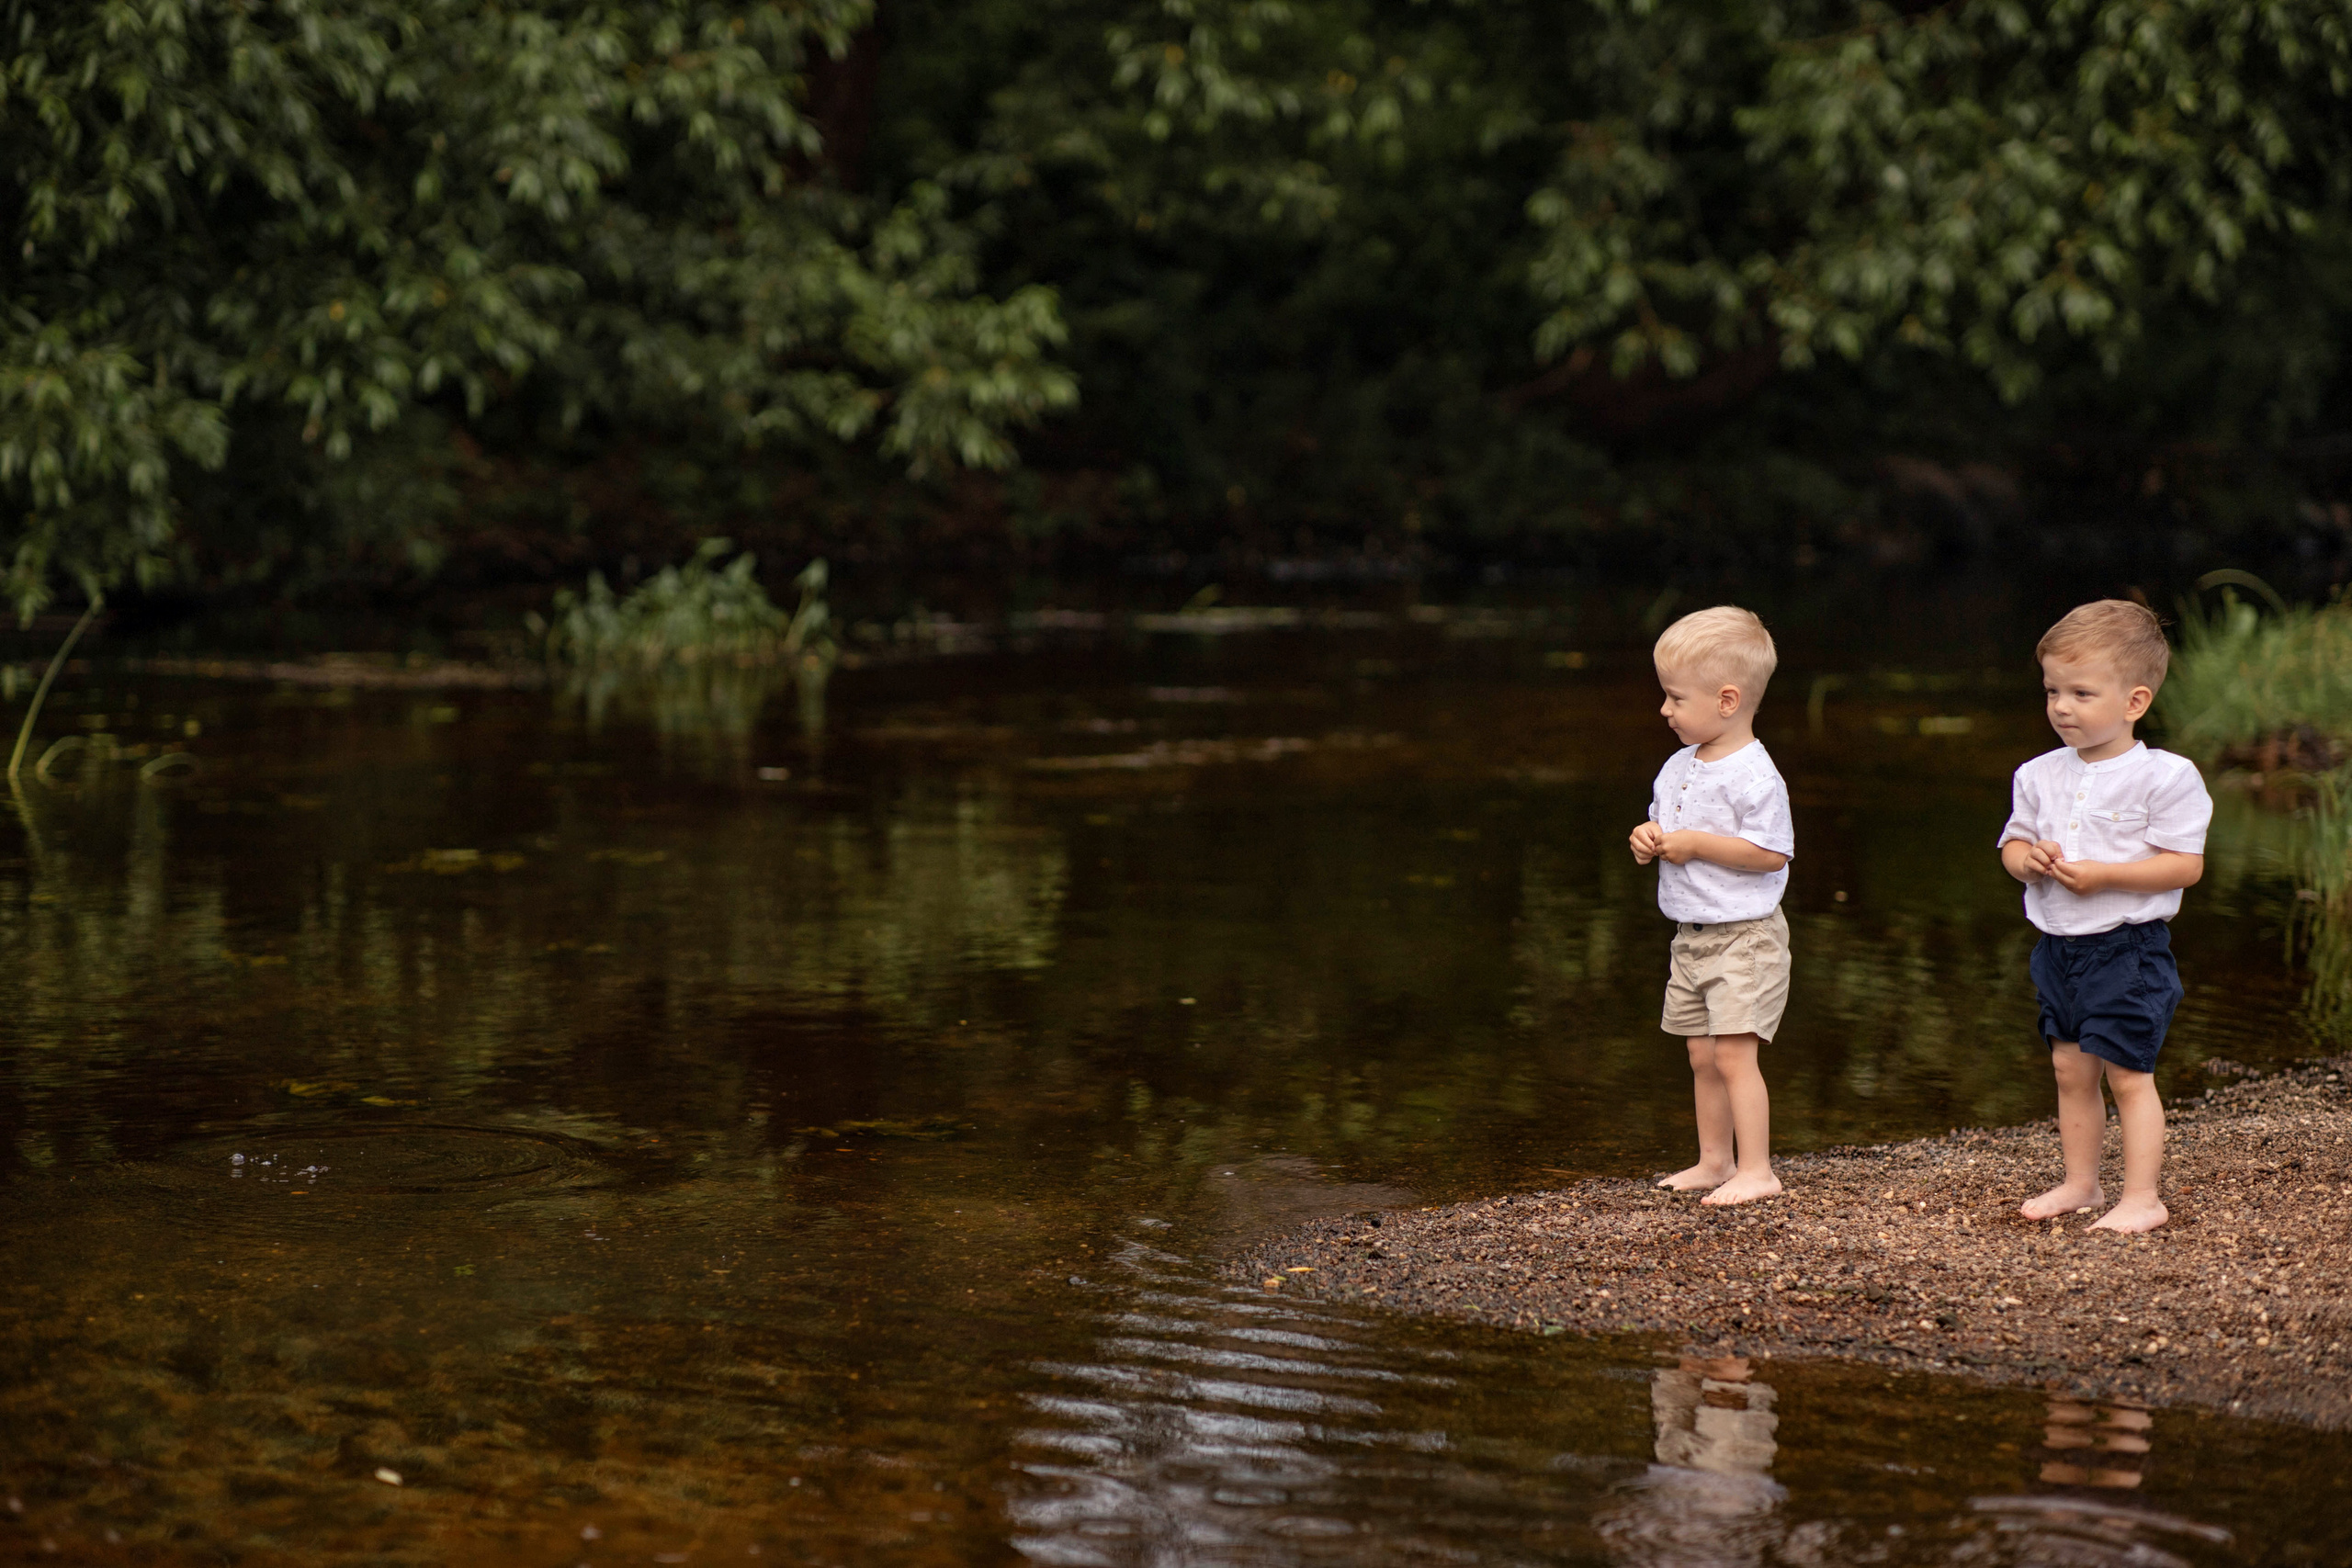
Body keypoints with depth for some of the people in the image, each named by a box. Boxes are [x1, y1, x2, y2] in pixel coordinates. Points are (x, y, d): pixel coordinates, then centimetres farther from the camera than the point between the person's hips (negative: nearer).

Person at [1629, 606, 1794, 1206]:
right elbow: (1665, 825, 23)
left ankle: (1756, 1170, -10)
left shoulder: (1753, 775, -18)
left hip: (1745, 936, -9)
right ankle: (1714, 1161, 22)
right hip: (1693, 936, 9)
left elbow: (1771, 853, -23)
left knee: (1733, 1051, -13)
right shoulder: (1679, 767, 9)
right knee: (1702, 1056, 13)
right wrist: (1648, 839, -1)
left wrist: (1696, 844, -21)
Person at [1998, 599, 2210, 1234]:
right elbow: (2012, 843, 15)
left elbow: (2185, 865, -15)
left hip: (2128, 948, -6)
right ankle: (2080, 1183, 24)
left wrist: (2103, 874, -23)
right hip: (2058, 947, 6)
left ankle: (2142, 1197, 4)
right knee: (2071, 1068, 13)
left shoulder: (2162, 777, -13)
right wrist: (2028, 859, -10)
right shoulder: (2040, 775, 6)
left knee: (2127, 1074, -3)